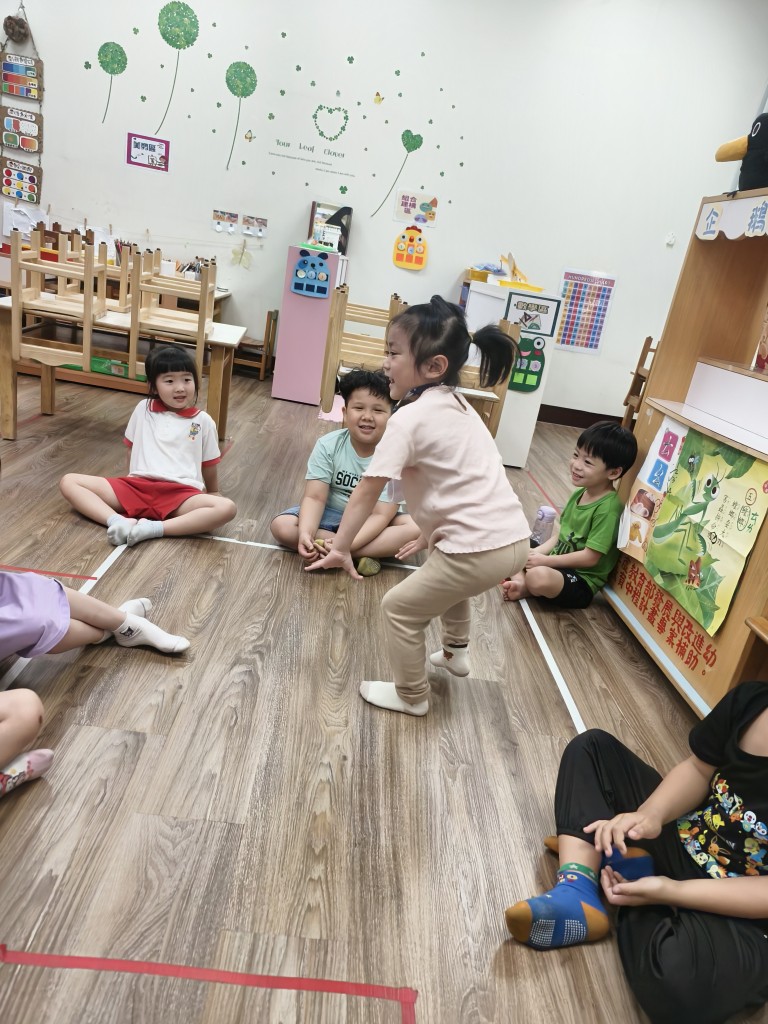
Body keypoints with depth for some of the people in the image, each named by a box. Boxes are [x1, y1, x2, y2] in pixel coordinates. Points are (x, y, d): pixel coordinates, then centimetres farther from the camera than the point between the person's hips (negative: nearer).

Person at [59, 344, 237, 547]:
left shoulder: (203, 421, 9)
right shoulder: (143, 409, 14)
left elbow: (209, 464, 20)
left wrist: (212, 493, 28)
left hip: (181, 494, -2)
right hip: (138, 487, 2)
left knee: (226, 508, -32)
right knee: (68, 481, -12)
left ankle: (154, 528, -38)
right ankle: (119, 521, -35)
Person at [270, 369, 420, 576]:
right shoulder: (328, 445, -15)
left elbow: (380, 515, -25)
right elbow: (315, 497, -19)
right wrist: (305, 534, -39)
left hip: (370, 523, -1)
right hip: (331, 514, 2)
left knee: (417, 527, -29)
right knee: (281, 526, -23)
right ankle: (359, 557, -25)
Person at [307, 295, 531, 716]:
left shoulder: (409, 418, -13)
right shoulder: (456, 405, 13)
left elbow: (367, 492, -12)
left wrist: (340, 547, -4)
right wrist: (429, 534, 23)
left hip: (479, 549, -9)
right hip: (513, 539, 9)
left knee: (400, 608, 10)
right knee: (445, 578, 38)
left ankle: (412, 697, 27)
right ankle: (456, 653, 55)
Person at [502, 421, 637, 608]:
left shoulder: (608, 508, -23)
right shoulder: (579, 493, 5)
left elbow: (590, 557, -23)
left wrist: (545, 560, -18)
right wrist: (537, 552, -5)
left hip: (581, 583, -9)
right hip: (558, 565, 9)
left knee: (538, 576, -38)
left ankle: (528, 589, -6)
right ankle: (522, 582, -14)